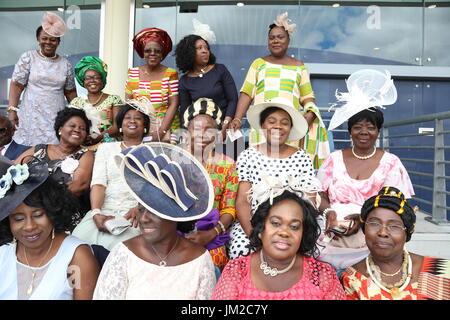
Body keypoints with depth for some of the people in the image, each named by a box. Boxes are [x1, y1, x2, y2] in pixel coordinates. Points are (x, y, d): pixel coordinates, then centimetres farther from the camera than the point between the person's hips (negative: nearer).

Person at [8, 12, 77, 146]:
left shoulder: (66, 64, 8)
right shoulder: (28, 58, 3)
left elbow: (70, 91, 13)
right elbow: (17, 85, 1)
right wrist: (12, 109, -8)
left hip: (56, 117, 1)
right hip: (32, 115, -1)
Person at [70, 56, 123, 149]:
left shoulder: (114, 99, 10)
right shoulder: (76, 102, 20)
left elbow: (117, 126, -1)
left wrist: (99, 137, -16)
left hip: (106, 142, -2)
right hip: (81, 143, 3)